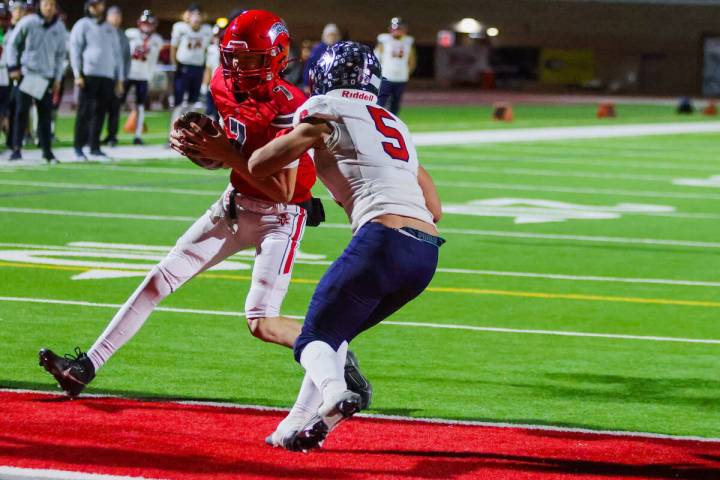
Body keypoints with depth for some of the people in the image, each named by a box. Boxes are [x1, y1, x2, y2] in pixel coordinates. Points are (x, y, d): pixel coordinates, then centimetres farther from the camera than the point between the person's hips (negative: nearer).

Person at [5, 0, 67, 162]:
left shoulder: (60, 29, 2)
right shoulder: (28, 23, -7)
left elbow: (60, 54, 11)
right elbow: (13, 44, 1)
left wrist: (58, 78, 8)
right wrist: (13, 67, -5)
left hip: (47, 77, 3)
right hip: (27, 74, -3)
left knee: (46, 115, 4)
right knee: (21, 111, -7)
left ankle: (47, 150, 11)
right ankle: (17, 148, -4)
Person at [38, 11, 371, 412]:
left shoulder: (287, 108, -24)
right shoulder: (226, 88, -2)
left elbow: (284, 190, -26)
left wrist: (225, 154, -26)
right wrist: (195, 146, -7)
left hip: (280, 217, -7)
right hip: (235, 206, 7)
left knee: (262, 324, -16)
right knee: (161, 278, 4)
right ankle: (87, 367, 6)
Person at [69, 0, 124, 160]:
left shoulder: (110, 29, 20)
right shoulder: (82, 25, 5)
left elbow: (117, 55, 21)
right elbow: (75, 51, -2)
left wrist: (120, 79, 15)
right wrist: (78, 75, -12)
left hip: (108, 76, 5)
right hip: (89, 74, -5)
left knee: (99, 113, 4)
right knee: (85, 111, -7)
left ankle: (95, 147, 9)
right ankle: (78, 147, -4)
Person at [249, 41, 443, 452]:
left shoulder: (325, 109, 7)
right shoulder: (396, 125, 28)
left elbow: (259, 166, 9)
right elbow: (434, 208, 29)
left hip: (383, 241, -7)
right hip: (427, 254, 7)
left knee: (315, 337, 1)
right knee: (336, 333, 23)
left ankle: (335, 393, -30)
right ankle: (297, 427, 17)